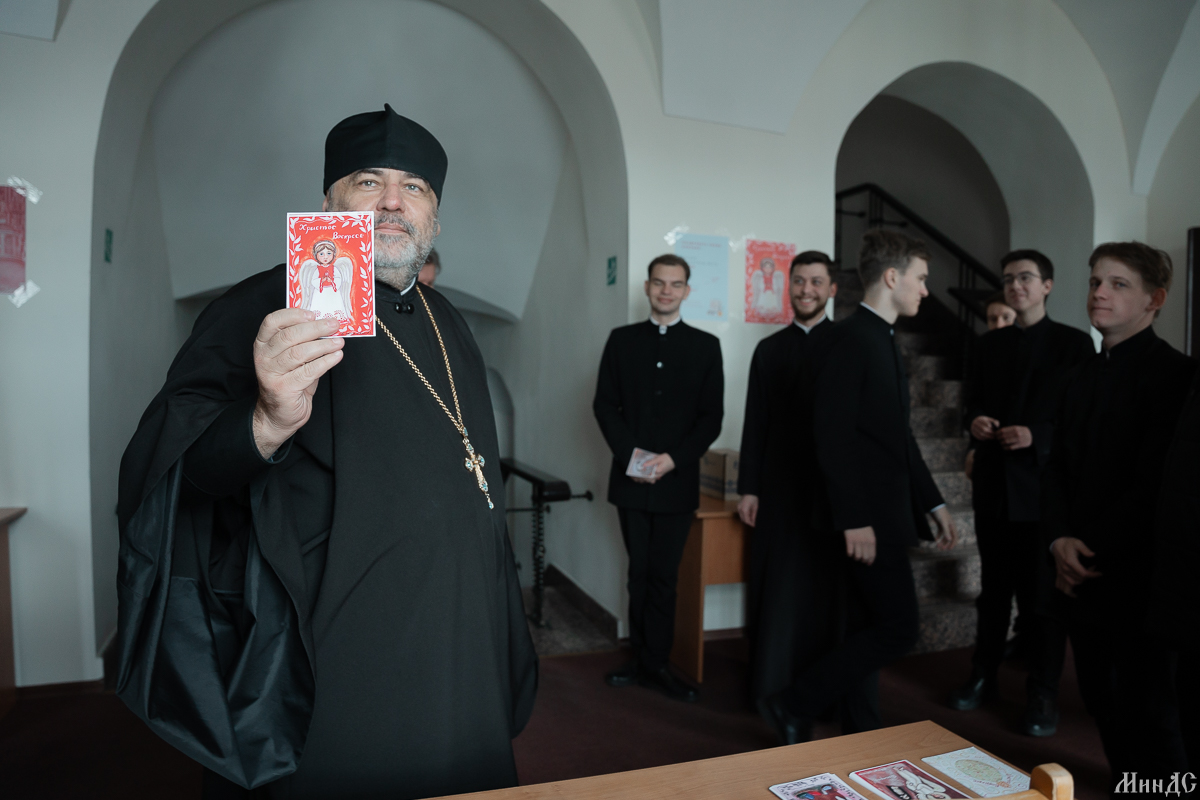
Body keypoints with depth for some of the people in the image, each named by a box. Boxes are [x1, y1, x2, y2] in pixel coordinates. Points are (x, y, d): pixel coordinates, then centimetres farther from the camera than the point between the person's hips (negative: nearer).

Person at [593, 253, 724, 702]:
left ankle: (653, 666, 18)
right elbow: (605, 404, 4)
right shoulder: (622, 340, 8)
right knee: (640, 575, 11)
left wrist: (673, 459, -11)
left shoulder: (705, 346, 5)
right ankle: (645, 663, 24)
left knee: (663, 577, 4)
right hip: (631, 480, 1)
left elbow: (712, 417, 1)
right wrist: (631, 454, -9)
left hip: (677, 482, -1)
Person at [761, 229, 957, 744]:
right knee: (897, 630, -6)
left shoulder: (885, 341, 17)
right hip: (867, 519, -10)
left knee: (875, 628, 15)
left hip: (887, 514, 10)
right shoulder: (849, 339, -13)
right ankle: (794, 705, 5)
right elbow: (832, 434, -20)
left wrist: (933, 503, 18)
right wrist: (854, 519, -22)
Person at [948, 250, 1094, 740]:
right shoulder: (989, 345, 12)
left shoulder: (1074, 343, -1)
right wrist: (974, 422, -5)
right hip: (993, 484, 4)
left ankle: (1043, 693, 16)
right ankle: (983, 676, 25)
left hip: (1044, 484, -4)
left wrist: (1037, 436, -19)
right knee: (994, 588, 14)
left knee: (1042, 594, 3)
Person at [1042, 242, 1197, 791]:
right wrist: (1060, 541, -6)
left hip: (1136, 578, -6)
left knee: (1145, 712, 5)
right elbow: (1058, 467, 9)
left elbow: (1155, 484, -17)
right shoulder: (1084, 375, 12)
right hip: (1081, 576, 6)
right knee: (1101, 700, 15)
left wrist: (1094, 554, -15)